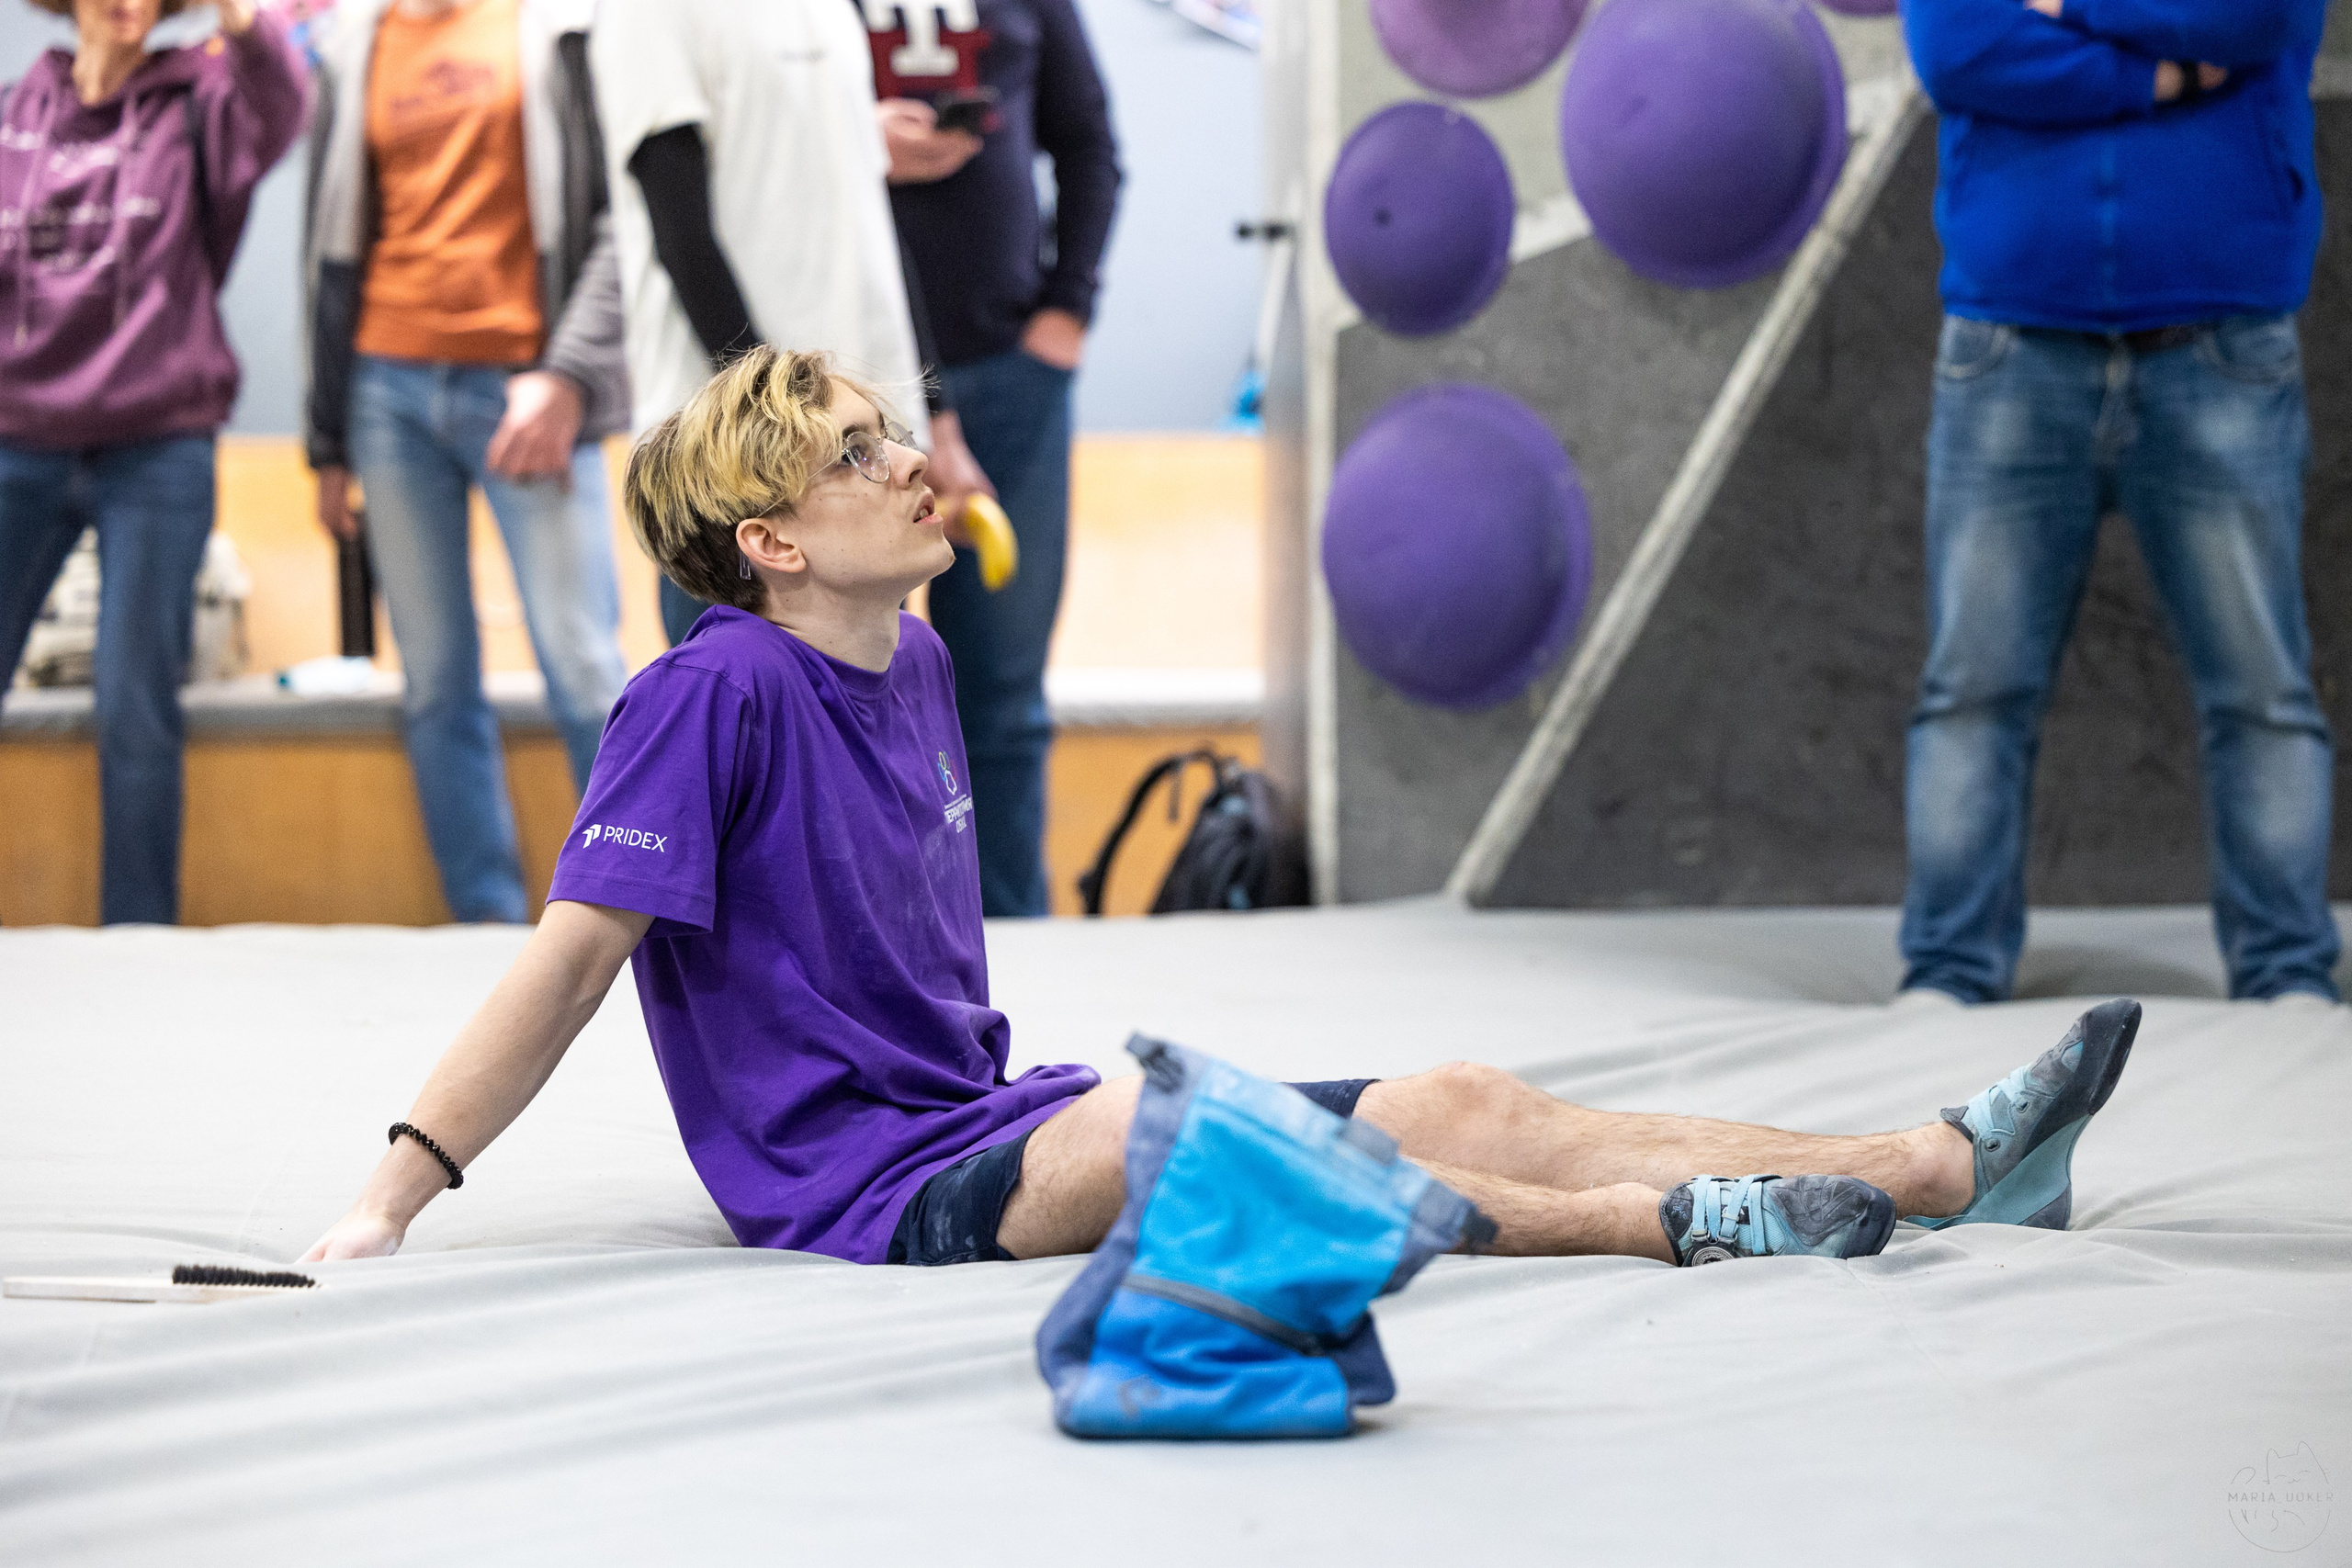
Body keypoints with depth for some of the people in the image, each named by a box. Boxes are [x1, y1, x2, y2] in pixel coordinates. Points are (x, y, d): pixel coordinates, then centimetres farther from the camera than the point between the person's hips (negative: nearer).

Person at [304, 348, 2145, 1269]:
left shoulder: (917, 666, 14)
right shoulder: (714, 693, -12)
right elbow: (574, 959, -16)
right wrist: (392, 1199, -22)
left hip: (993, 1129, 9)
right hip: (868, 1187, -8)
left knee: (1460, 1104, -4)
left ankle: (1945, 1166, -9)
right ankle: (1666, 1219, -36)